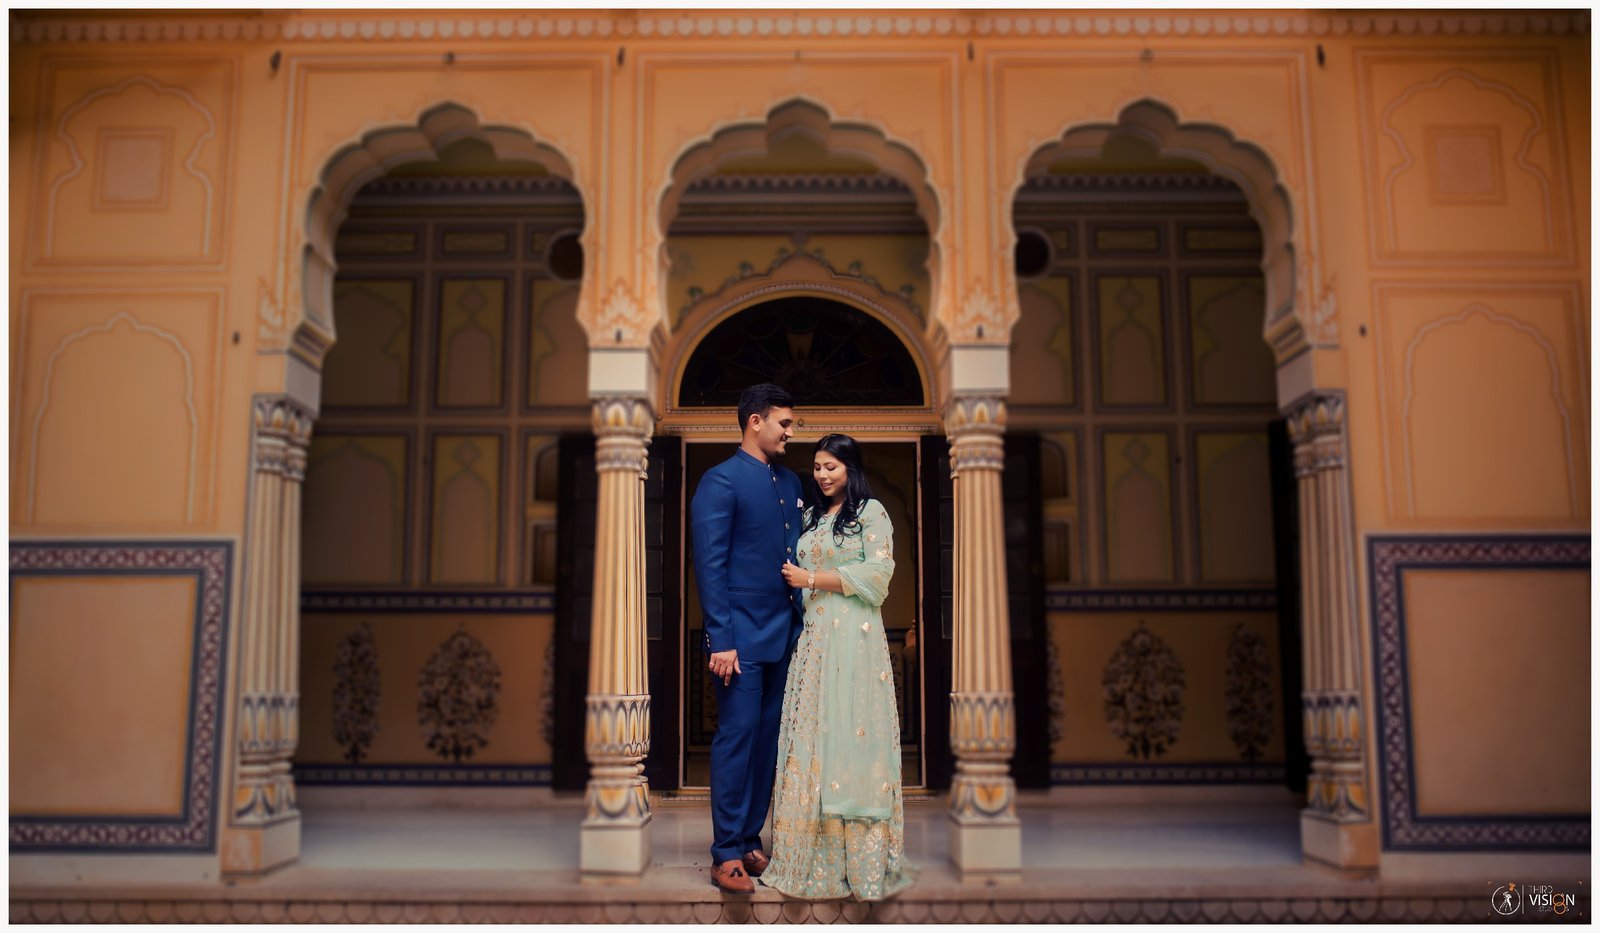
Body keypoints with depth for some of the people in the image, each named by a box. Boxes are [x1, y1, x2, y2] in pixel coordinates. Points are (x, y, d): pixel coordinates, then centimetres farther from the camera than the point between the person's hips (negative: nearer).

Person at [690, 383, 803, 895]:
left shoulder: (790, 481, 14)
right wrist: (721, 640, -15)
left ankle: (750, 840, 21)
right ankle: (726, 854, 6)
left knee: (767, 738, 10)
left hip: (783, 635, 7)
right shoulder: (721, 481, -8)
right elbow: (709, 564, -11)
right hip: (741, 636, -7)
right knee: (737, 736, -3)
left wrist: (801, 621, 9)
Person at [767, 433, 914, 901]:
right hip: (813, 633, 6)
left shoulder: (870, 511, -1)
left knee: (850, 728, -6)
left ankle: (862, 857, 1)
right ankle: (818, 850, 8)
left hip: (853, 633, -6)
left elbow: (878, 572, -12)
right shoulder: (812, 516, 19)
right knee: (811, 730, 2)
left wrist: (812, 579, -10)